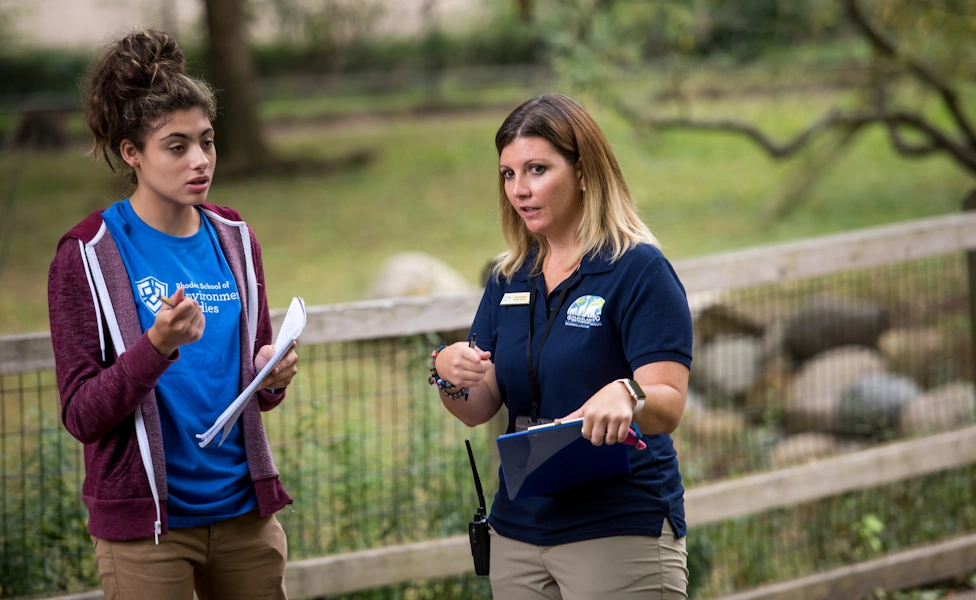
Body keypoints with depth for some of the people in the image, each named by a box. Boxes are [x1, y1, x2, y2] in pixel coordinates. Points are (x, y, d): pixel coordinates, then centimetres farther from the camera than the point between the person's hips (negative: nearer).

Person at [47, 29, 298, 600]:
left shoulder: (235, 240, 6)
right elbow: (82, 414, -12)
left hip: (245, 509, 5)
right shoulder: (89, 256, -8)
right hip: (147, 523, -4)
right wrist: (157, 346, -27)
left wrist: (272, 376, -7)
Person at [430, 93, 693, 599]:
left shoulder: (638, 269, -9)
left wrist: (625, 397, -40)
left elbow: (668, 408, -18)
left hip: (620, 532, -6)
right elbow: (478, 410, 9)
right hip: (518, 532, 6)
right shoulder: (508, 279, 11)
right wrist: (448, 376, -13)